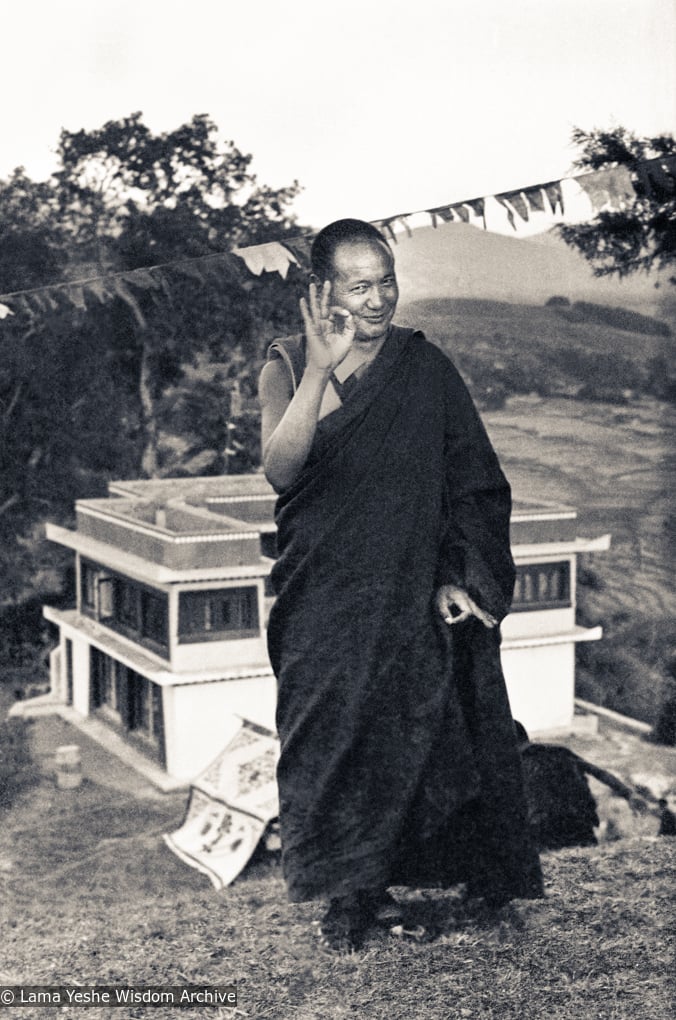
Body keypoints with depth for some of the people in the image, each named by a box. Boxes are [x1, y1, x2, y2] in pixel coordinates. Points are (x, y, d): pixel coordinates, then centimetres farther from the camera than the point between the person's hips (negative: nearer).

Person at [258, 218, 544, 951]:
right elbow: (280, 470, -19)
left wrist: (460, 577, -7)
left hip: (416, 596, 0)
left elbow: (472, 482, 2)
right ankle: (350, 890, 21)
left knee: (425, 724, 4)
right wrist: (320, 370, -27)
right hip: (325, 598, 0)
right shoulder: (288, 365, -2)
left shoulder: (425, 368, 0)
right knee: (335, 737, 4)